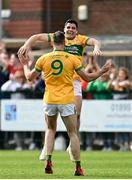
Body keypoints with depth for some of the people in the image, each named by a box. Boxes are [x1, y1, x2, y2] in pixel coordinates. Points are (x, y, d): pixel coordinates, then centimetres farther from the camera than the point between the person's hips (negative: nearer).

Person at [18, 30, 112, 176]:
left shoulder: (43, 59, -1)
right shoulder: (72, 59, -5)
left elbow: (30, 77, 12)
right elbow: (87, 78, 1)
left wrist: (25, 65, 31)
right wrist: (102, 71, 15)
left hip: (49, 101, 2)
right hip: (67, 102, -2)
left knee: (50, 130, 22)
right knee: (73, 134, 7)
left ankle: (48, 162, 5)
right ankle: (78, 167, 4)